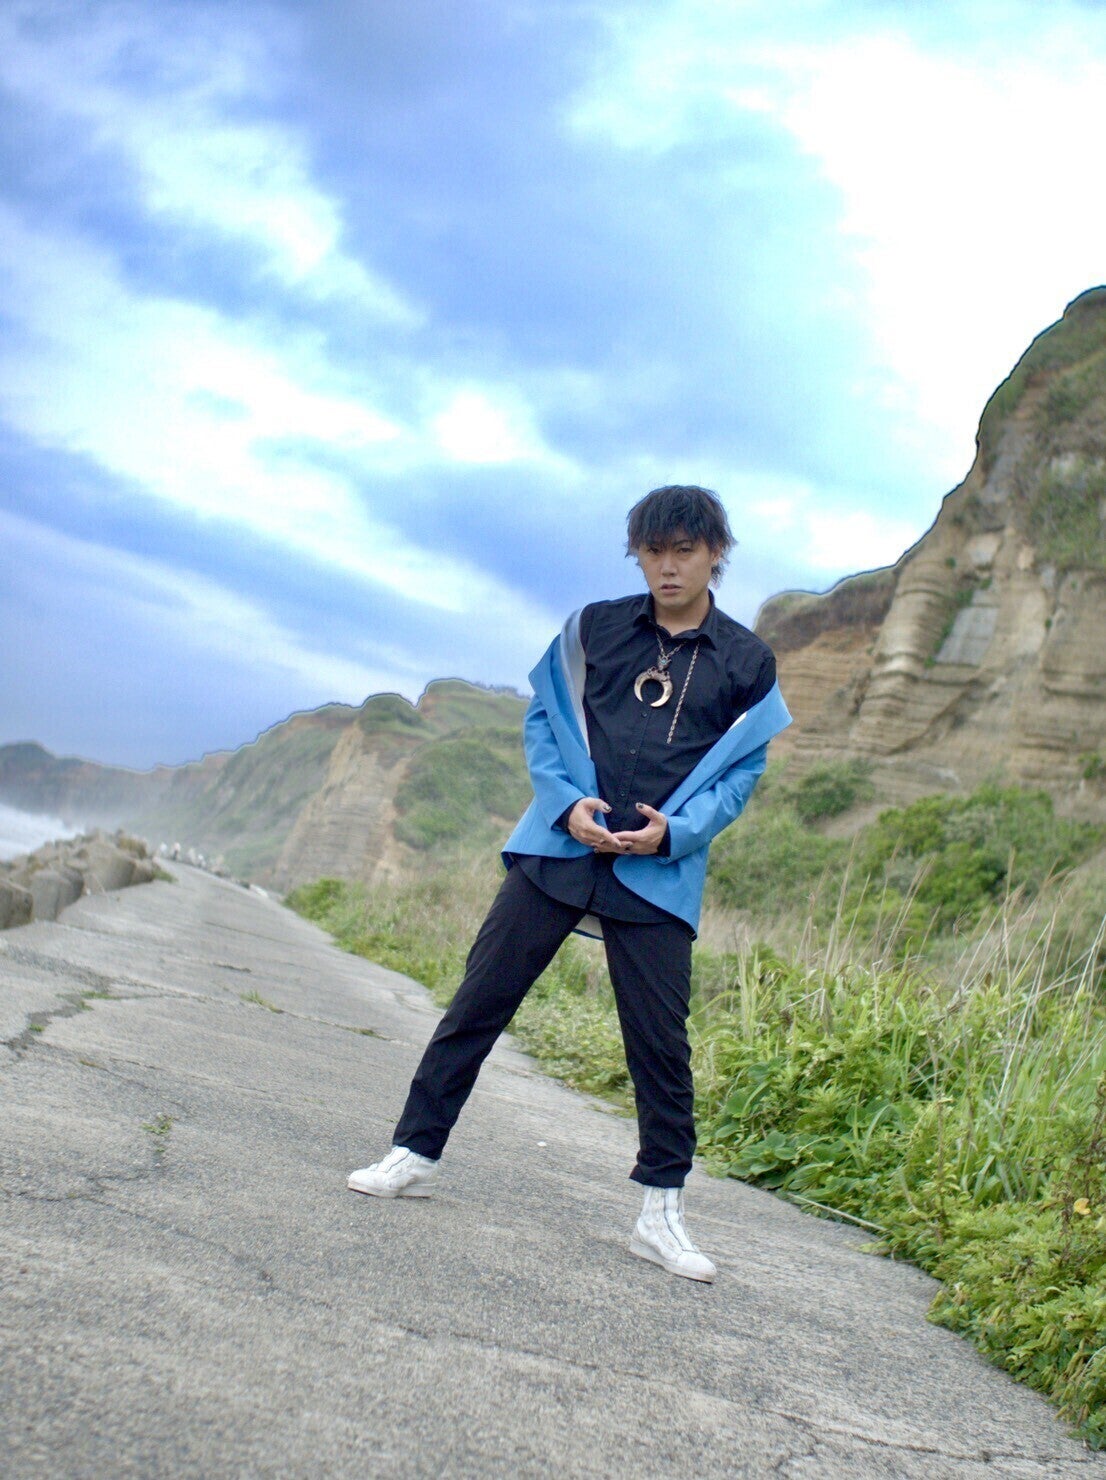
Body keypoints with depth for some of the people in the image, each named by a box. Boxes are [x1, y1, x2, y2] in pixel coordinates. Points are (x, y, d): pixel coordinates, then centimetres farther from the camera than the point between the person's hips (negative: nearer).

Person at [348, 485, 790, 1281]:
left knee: (661, 1043, 3)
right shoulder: (595, 627, 6)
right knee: (479, 1001, 1)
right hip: (558, 850, 1)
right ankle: (416, 1153, 14)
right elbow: (543, 719, 9)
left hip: (659, 875, -1)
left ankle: (663, 1212, 16)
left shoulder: (747, 661, 5)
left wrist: (675, 830, -11)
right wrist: (567, 803, -8)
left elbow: (741, 771, 6)